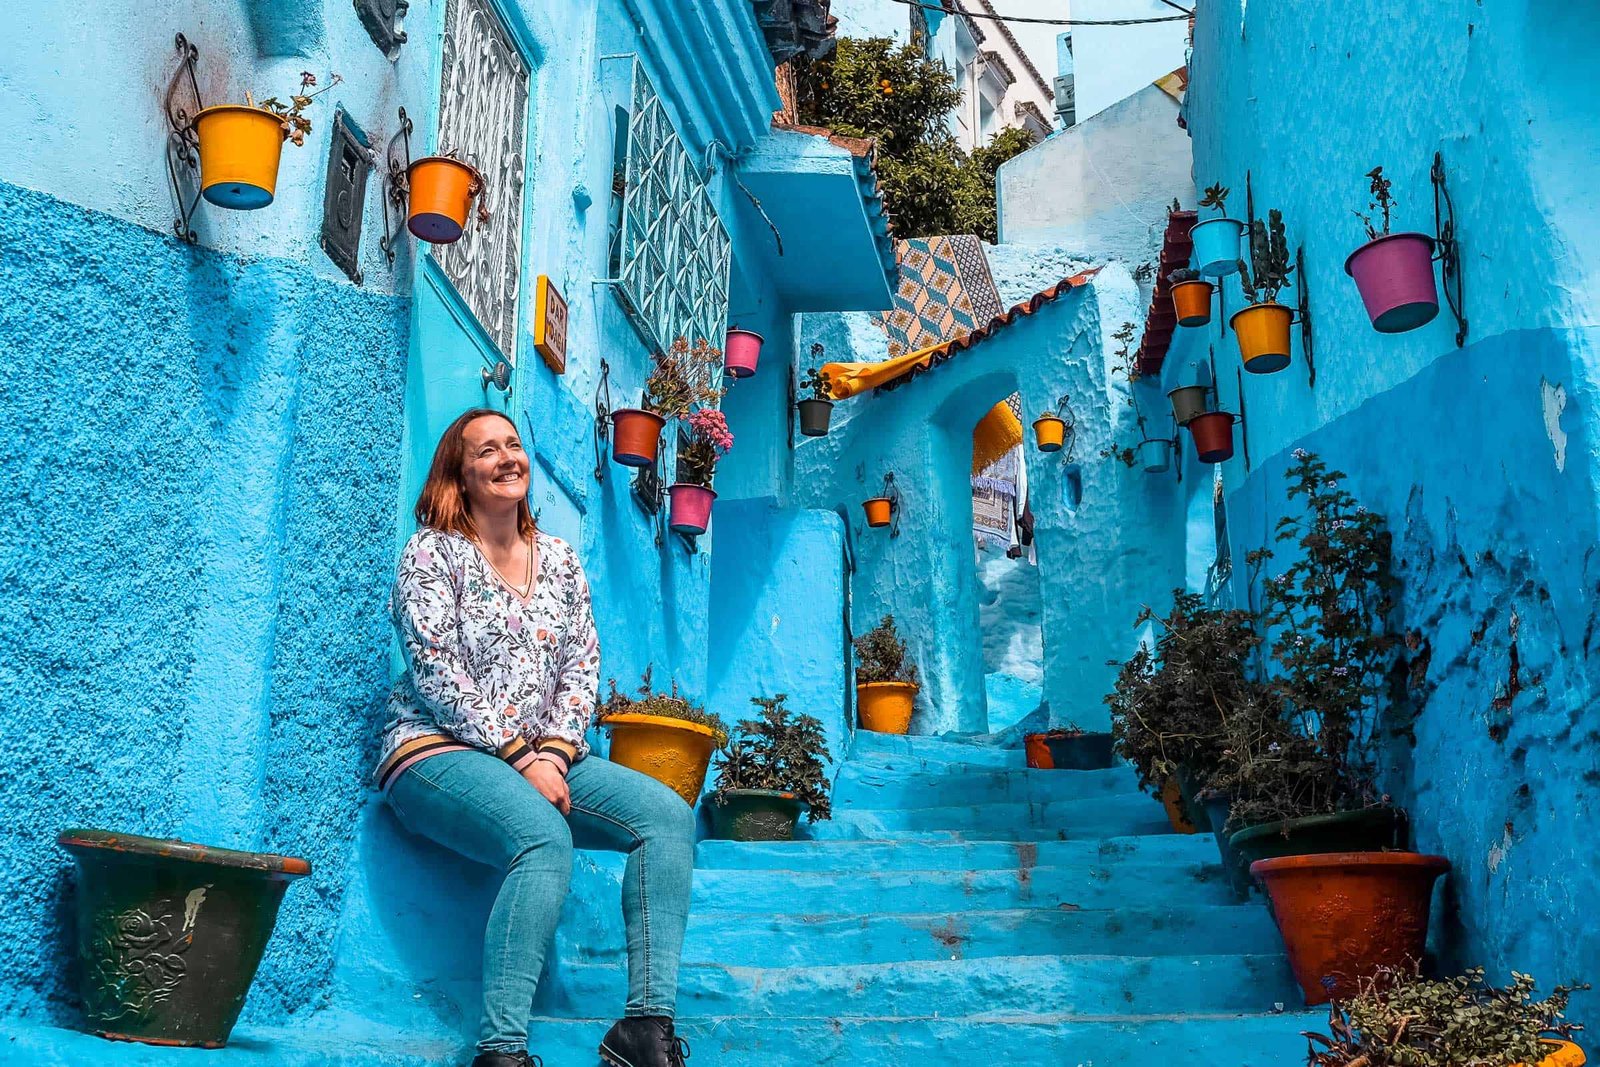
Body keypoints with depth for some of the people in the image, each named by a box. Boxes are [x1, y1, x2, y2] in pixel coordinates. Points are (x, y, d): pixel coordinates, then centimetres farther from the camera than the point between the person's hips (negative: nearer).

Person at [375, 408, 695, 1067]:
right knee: (546, 840, -36)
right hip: (439, 753, -6)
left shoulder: (559, 558, 16)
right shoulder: (432, 550, 0)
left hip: (543, 758, 6)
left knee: (669, 815, -18)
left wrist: (555, 751, -8)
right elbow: (435, 674, -10)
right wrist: (521, 758, -17)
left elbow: (581, 666, 11)